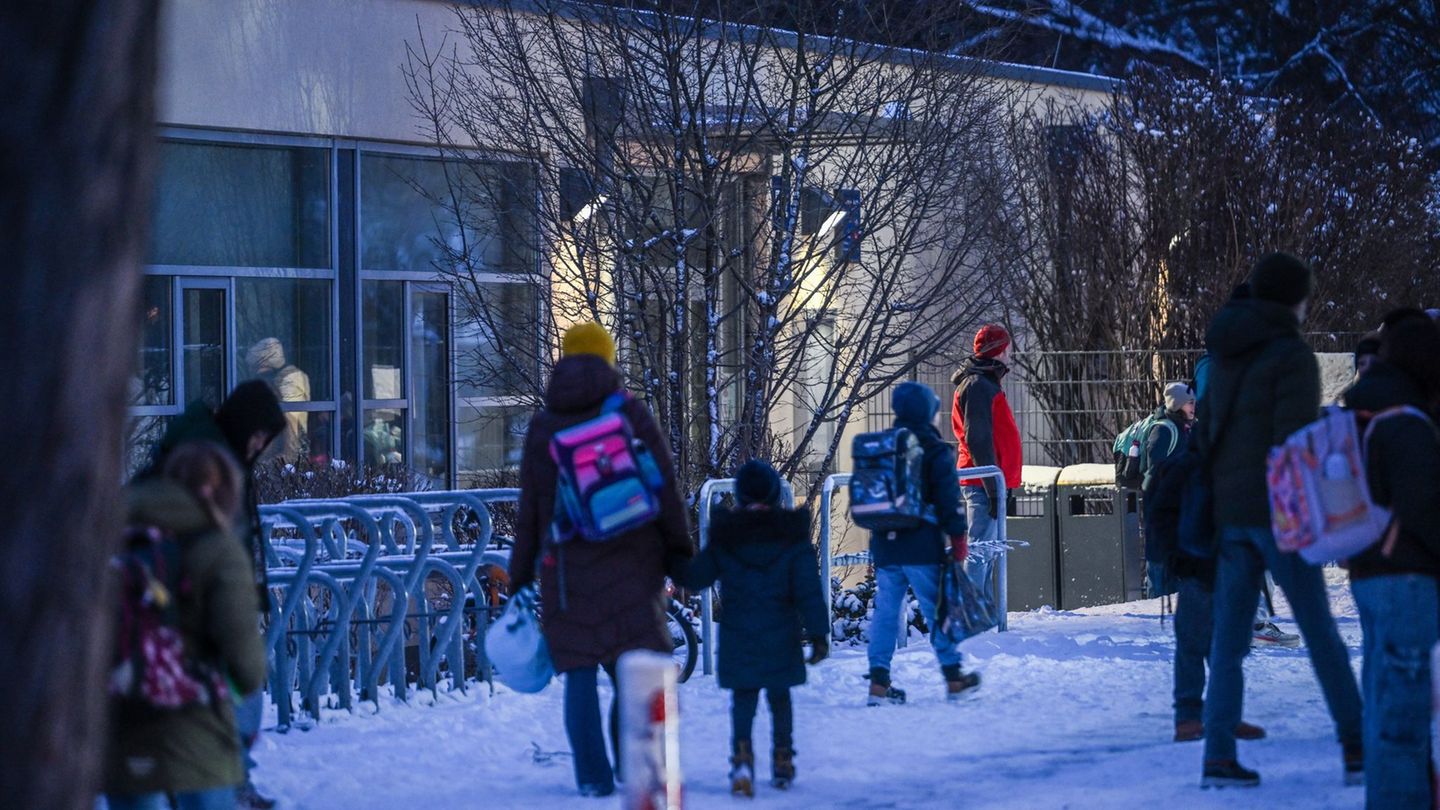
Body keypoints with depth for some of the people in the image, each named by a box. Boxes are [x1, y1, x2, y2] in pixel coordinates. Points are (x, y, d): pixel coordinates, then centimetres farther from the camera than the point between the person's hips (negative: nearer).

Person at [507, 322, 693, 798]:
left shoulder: (542, 427, 6)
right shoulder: (631, 414, 0)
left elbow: (529, 511, 7)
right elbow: (665, 487, -2)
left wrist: (519, 580, 13)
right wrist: (678, 550, 7)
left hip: (566, 567, 2)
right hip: (629, 562, -1)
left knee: (579, 674, 5)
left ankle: (593, 777, 1)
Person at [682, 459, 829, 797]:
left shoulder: (724, 535, -2)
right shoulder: (792, 534, -4)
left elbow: (695, 578, 2)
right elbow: (808, 589, -7)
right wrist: (818, 633, -5)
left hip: (737, 633, 0)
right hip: (781, 635, 0)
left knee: (743, 697, 4)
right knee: (779, 696, 15)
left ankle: (742, 755, -18)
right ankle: (782, 762, 20)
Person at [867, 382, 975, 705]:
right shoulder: (935, 450, -7)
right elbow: (949, 499, -10)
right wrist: (959, 537, -2)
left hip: (884, 546, 5)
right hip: (923, 547, -5)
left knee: (885, 611, 7)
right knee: (938, 610, 5)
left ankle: (879, 681, 3)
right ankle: (953, 677, 12)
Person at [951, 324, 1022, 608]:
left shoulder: (985, 384, 22)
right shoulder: (978, 385, -11)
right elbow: (979, 441, -18)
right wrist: (993, 487, -22)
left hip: (988, 482, 11)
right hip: (984, 482, -11)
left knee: (987, 551, 13)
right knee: (982, 550, -12)